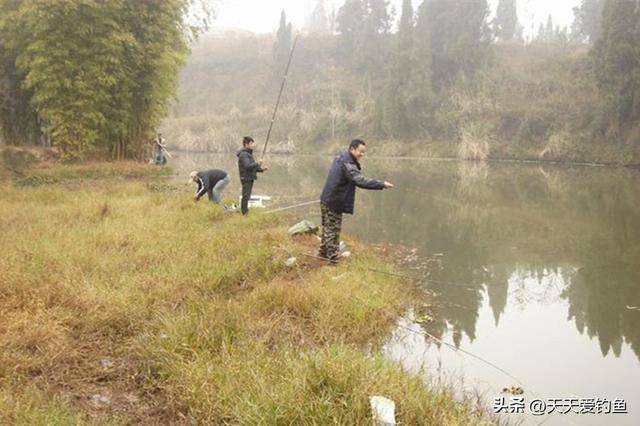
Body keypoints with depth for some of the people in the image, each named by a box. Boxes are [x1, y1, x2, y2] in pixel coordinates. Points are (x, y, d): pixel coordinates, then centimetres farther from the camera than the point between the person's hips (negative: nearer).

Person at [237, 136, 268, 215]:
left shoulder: (249, 153, 17)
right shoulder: (243, 154, -14)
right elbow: (247, 166, -25)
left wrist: (261, 169, 9)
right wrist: (257, 163, -22)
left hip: (250, 178, 10)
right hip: (246, 178, -10)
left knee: (247, 197, 13)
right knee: (246, 196, -7)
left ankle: (246, 212, 20)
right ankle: (244, 213, -4)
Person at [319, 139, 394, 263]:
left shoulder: (340, 158, 10)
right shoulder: (347, 165, -22)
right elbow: (361, 181, -32)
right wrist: (382, 184, -30)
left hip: (327, 200, 10)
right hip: (334, 204, -10)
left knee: (328, 229, 20)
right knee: (333, 231, -2)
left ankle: (323, 253, 32)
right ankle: (332, 259, 4)